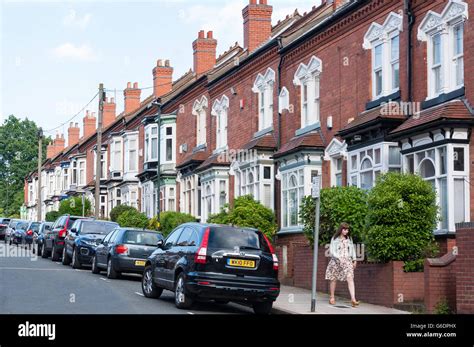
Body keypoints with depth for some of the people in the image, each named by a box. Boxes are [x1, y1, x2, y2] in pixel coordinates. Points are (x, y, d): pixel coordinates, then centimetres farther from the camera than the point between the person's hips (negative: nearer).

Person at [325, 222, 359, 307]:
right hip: (336, 261, -2)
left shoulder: (349, 239, 10)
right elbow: (332, 251, -7)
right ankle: (332, 297, 24)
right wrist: (339, 258, -18)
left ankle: (353, 299, -23)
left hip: (347, 261, 2)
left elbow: (352, 249, 18)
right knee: (334, 279, 7)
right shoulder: (335, 239, -2)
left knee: (350, 278, -14)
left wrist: (354, 259, 14)